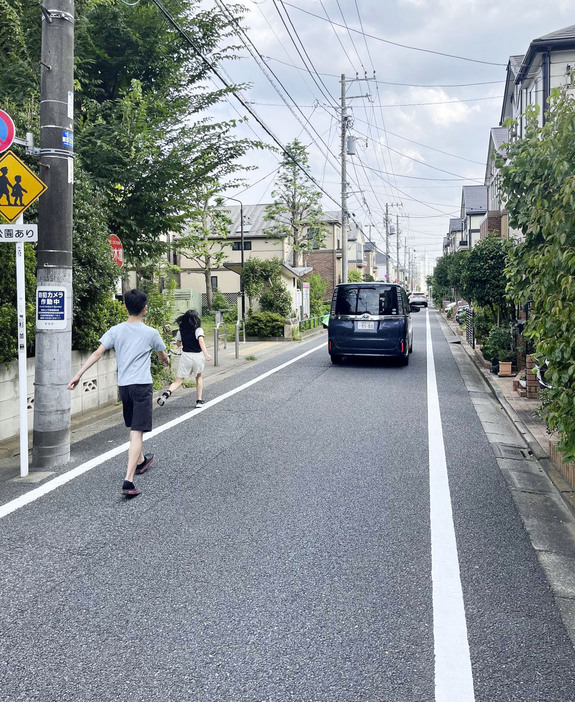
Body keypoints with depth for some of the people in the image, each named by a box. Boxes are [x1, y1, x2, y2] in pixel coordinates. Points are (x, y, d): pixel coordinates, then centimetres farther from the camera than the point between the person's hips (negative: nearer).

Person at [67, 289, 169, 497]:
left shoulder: (116, 331, 2)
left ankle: (140, 461, 47)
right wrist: (166, 361, 39)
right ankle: (128, 480, -18)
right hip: (142, 386, -4)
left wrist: (78, 375, -5)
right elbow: (162, 356, 15)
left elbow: (97, 353, -6)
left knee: (134, 427, 25)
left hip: (123, 385, 4)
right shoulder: (151, 333, -2)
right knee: (137, 432, -8)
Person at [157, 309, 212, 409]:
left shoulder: (181, 330, 6)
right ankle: (199, 400, 20)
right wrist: (206, 354, -33)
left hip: (185, 355, 2)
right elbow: (201, 340, -23)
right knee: (199, 377, 23)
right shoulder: (198, 329, -6)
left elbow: (178, 343, 17)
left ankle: (167, 392, -27)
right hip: (198, 355, -2)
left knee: (179, 380, 2)